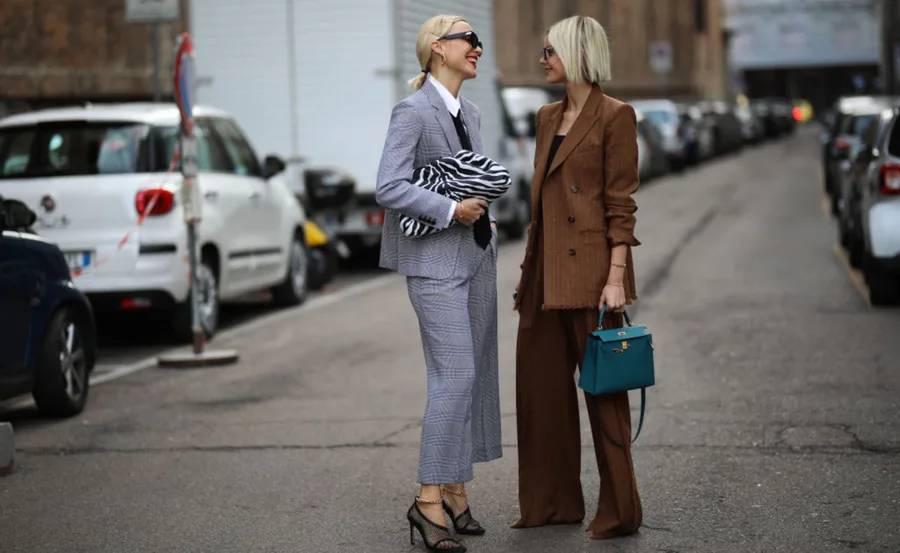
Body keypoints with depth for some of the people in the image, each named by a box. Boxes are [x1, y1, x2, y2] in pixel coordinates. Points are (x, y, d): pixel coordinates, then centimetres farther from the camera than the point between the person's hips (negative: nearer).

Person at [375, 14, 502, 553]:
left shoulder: (470, 113, 14)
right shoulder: (413, 112, -11)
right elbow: (389, 188, -19)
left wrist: (486, 216, 7)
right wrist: (452, 210, -20)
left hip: (477, 257, 8)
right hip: (435, 261, -8)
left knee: (476, 375, 8)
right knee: (455, 376, -13)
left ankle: (455, 491, 15)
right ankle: (429, 500, -7)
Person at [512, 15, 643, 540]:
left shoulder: (614, 116, -8)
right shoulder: (548, 117, 15)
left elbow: (621, 204, -12)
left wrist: (616, 277, -17)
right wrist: (528, 269, 17)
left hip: (590, 270, -8)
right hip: (546, 272, 8)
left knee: (603, 388, -1)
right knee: (540, 385, 11)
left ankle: (620, 511, 8)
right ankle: (553, 502, 22)